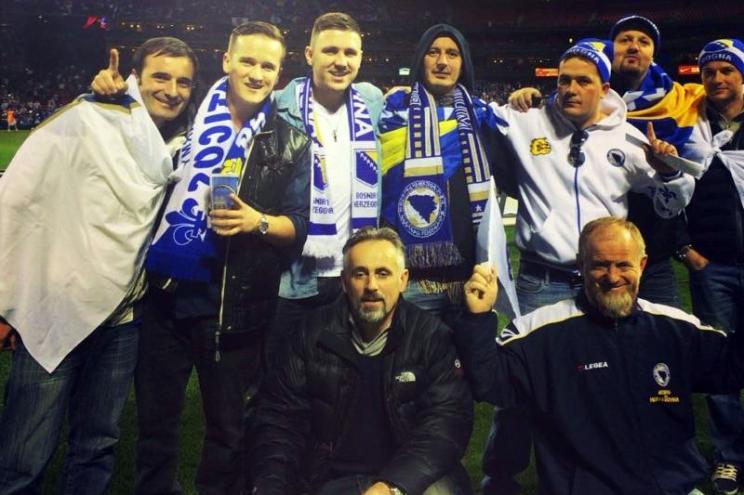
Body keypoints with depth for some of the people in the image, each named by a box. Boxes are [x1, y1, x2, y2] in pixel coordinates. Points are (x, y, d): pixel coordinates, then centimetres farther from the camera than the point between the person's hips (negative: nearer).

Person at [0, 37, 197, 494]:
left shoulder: (175, 148, 8)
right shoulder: (87, 120, -8)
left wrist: (145, 292, 10)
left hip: (122, 317, 5)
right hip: (57, 314, -5)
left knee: (97, 447, 16)